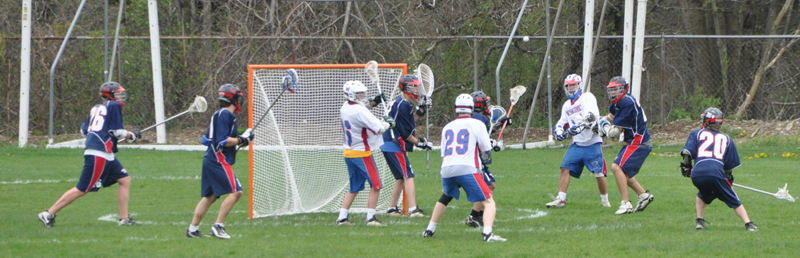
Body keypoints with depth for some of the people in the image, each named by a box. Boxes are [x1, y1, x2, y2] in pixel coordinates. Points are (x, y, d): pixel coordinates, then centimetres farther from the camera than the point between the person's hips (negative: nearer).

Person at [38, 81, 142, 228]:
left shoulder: (96, 108, 18)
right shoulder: (114, 106, -5)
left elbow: (84, 130, 17)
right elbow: (117, 131, -11)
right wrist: (132, 136, 5)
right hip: (99, 154, -10)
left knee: (125, 180, 11)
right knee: (82, 189, -8)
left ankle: (124, 219, 10)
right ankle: (49, 214, -6)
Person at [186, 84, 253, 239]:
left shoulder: (217, 115, 18)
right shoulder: (226, 115, -12)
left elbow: (205, 139, 21)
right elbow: (222, 141, -20)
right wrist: (241, 140, -10)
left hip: (210, 160, 10)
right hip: (220, 161, -10)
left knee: (210, 196, 13)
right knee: (235, 192, -12)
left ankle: (193, 229, 14)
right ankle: (218, 226, -14)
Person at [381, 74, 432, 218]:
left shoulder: (401, 102, 15)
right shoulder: (402, 105, -17)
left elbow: (407, 122, 17)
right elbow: (405, 132, -18)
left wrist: (419, 112, 8)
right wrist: (419, 143, -9)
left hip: (390, 145, 11)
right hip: (394, 146, -11)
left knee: (401, 177, 17)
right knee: (408, 176, -14)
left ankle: (392, 209, 21)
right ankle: (413, 210, -20)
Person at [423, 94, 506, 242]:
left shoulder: (447, 127, 20)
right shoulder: (477, 125, 5)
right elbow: (486, 149, 4)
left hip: (447, 169, 5)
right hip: (467, 169, -5)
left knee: (445, 198, 32)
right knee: (488, 202, -5)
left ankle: (429, 230, 36)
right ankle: (487, 233, -26)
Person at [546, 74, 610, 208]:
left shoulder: (588, 97, -5)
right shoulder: (567, 105, 17)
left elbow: (592, 116, -19)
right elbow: (561, 123, 25)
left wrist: (580, 126, -34)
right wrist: (559, 132, 2)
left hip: (593, 143, -6)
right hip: (577, 144, 6)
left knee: (599, 173, -5)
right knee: (565, 168, -6)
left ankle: (605, 200, 12)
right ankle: (561, 199, -3)